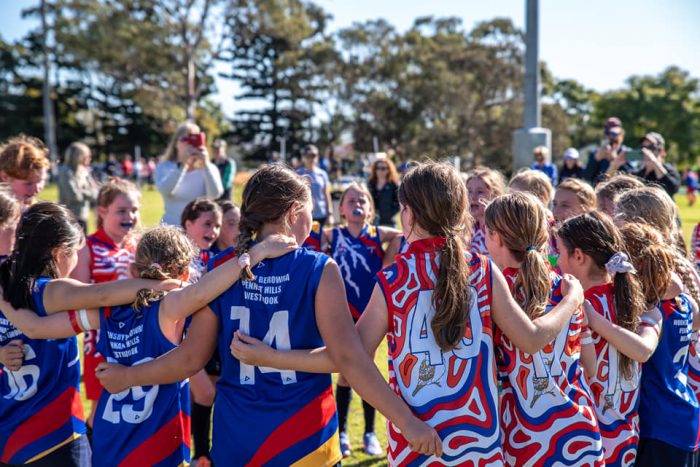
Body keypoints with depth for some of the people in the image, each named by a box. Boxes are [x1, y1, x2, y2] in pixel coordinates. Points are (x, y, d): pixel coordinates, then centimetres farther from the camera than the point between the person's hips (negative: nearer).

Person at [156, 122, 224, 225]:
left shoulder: (208, 169, 3)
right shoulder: (164, 167, 3)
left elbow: (215, 194, -16)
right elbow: (164, 190, -18)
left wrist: (206, 165, -27)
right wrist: (182, 164, -27)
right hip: (172, 227, 0)